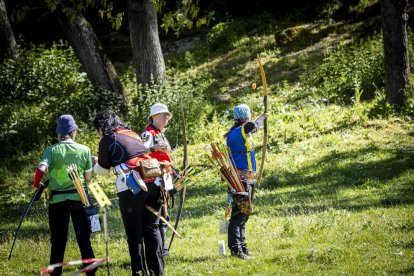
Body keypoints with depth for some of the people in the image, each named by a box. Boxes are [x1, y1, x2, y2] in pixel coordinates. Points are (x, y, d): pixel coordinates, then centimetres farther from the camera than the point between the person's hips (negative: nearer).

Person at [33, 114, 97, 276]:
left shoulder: (52, 150, -3)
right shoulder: (84, 150, 0)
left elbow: (41, 168, -18)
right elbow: (88, 178, 4)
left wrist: (36, 184, 0)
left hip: (57, 199, 0)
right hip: (78, 197, 0)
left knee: (58, 240, 8)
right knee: (84, 238, 6)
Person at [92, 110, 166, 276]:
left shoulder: (107, 140, 3)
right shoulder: (132, 134, 21)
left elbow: (103, 171, 11)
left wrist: (96, 163, 31)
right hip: (153, 182, 6)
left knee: (134, 232, 3)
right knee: (151, 227, 13)